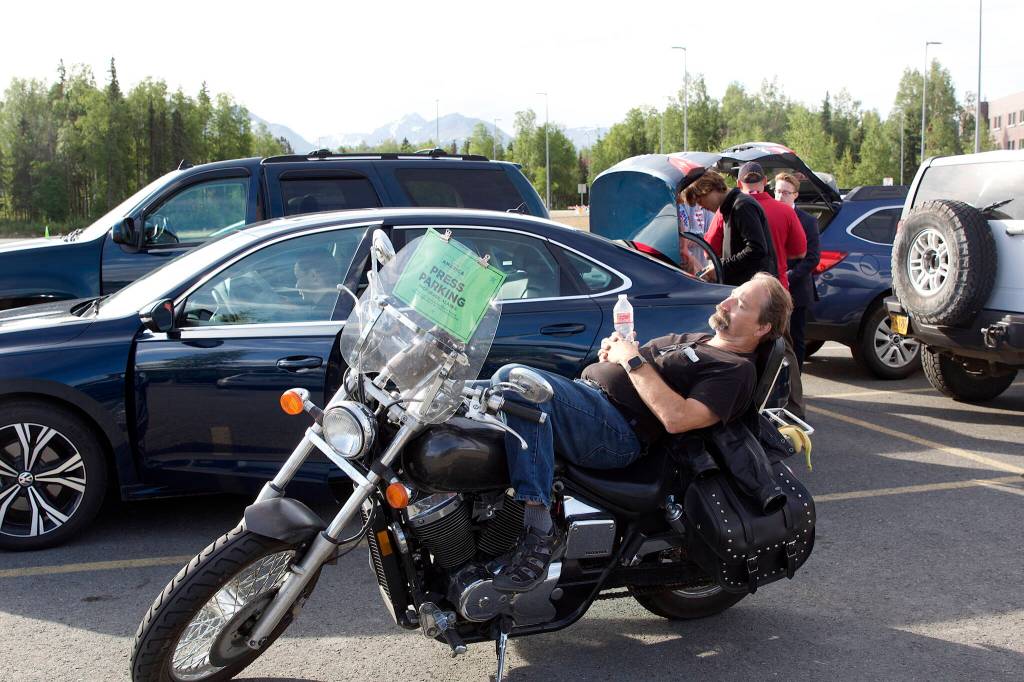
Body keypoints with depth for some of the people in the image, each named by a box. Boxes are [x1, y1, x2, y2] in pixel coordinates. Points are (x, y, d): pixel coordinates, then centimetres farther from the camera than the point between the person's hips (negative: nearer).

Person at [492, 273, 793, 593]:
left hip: (617, 432, -9)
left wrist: (633, 360, -9)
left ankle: (538, 528, -32)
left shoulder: (737, 369, -1)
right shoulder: (690, 339, 28)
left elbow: (676, 418, -16)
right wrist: (613, 349, 7)